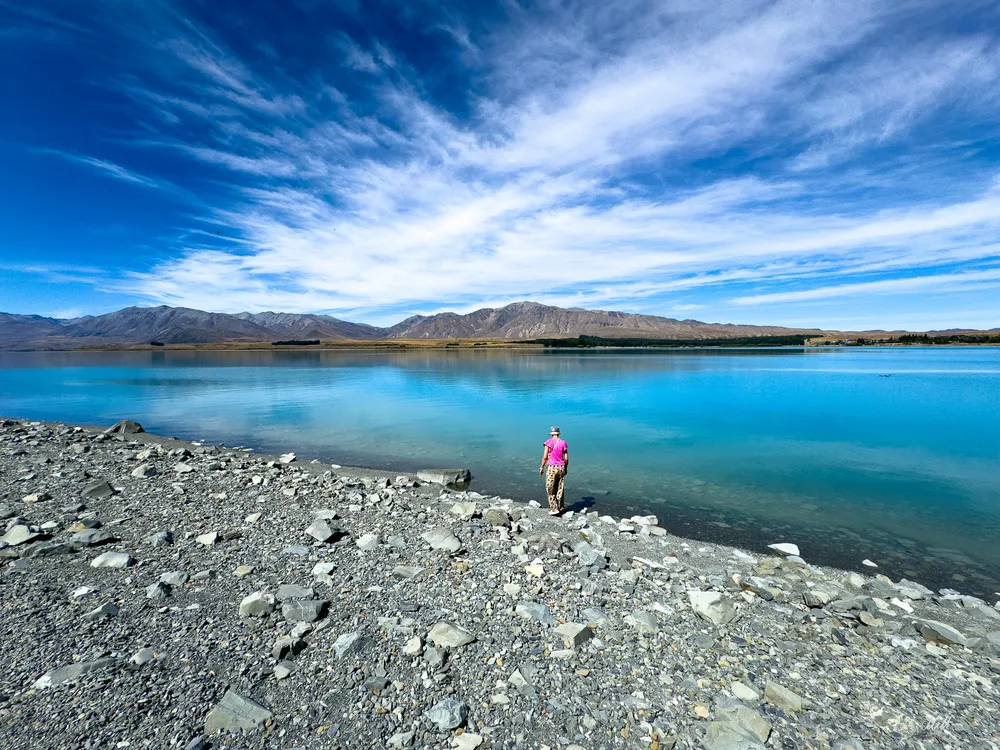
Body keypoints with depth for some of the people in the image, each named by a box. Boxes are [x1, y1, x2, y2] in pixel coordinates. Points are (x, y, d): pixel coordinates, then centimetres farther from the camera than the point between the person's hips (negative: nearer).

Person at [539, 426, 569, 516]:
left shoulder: (548, 442, -7)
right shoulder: (563, 443, 4)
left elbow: (545, 457, -9)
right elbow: (566, 458, 4)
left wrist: (541, 468, 1)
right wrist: (566, 468, 18)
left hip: (551, 468, -4)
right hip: (561, 467, 4)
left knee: (550, 490, 5)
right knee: (560, 489, 14)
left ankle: (554, 508, 3)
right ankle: (560, 507, 22)